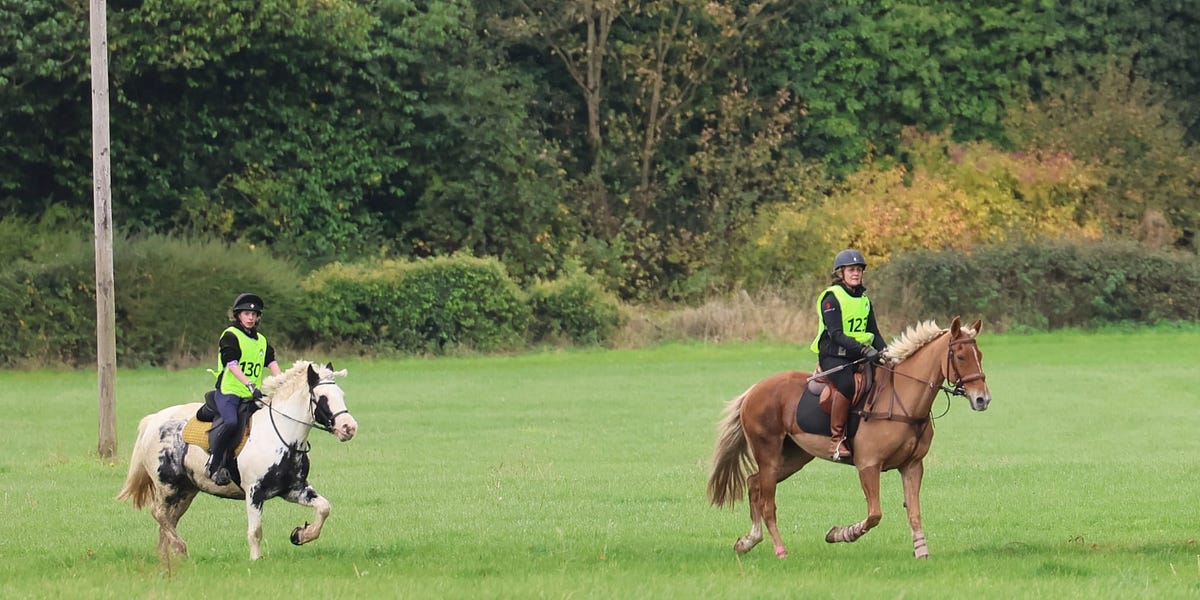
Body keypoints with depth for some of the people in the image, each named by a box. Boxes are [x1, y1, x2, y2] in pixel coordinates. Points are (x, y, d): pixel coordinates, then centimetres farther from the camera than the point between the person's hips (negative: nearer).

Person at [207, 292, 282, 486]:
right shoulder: (230, 336, -2)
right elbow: (232, 365, -15)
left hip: (252, 396, 7)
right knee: (232, 421, -32)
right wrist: (250, 385, -27)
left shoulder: (261, 340, 20)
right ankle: (215, 464, -20)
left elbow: (272, 364, 9)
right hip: (228, 391, -7)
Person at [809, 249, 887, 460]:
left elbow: (873, 333, 18)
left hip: (858, 356, 7)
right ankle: (836, 439, -30)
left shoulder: (864, 300, 17)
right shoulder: (832, 298, -6)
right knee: (846, 383, -34)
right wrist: (864, 349, -27)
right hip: (833, 356, -7)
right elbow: (836, 334, -17)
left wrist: (885, 351, -2)